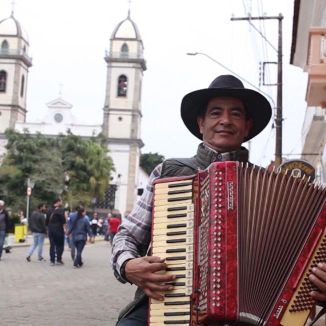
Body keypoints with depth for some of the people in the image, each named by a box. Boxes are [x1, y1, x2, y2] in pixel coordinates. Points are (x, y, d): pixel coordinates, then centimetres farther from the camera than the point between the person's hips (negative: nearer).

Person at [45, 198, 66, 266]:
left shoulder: (49, 210, 11)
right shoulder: (61, 210, -8)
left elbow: (46, 221, 14)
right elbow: (63, 220, -14)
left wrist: (48, 228, 19)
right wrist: (64, 227, -10)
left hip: (50, 229, 6)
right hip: (59, 229, -6)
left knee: (52, 245, 8)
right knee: (60, 245, 3)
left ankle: (52, 261, 7)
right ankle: (58, 260, 1)